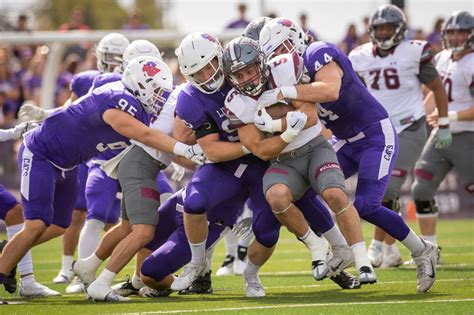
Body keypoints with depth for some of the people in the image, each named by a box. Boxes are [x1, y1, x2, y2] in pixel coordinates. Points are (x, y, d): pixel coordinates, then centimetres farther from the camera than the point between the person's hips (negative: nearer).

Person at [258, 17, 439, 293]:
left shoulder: (319, 54, -21)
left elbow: (330, 91, -41)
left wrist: (282, 93, -42)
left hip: (376, 135, -9)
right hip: (345, 142, 9)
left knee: (365, 205, -18)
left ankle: (423, 252, 0)